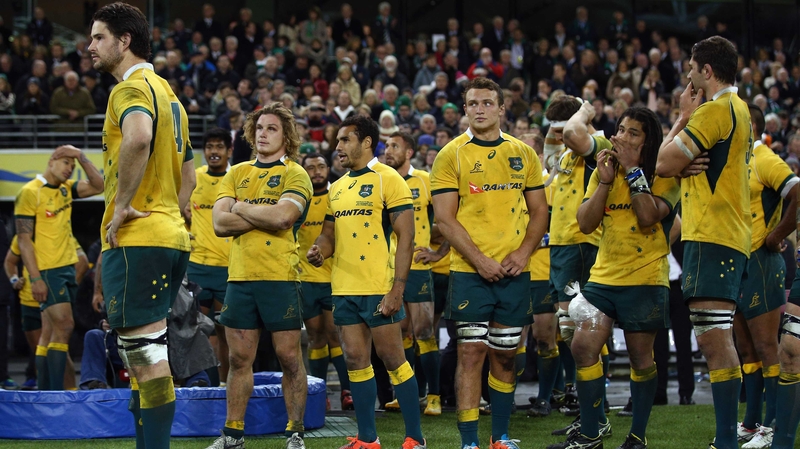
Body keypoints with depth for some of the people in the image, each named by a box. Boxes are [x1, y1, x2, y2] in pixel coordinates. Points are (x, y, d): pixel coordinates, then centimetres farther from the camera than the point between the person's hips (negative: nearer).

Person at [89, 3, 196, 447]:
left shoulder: (132, 88, -9)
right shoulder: (166, 92, 22)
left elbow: (138, 137, -32)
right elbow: (187, 175, 28)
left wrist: (121, 206, -24)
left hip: (135, 241, -10)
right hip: (170, 237, 10)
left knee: (146, 353, -11)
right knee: (142, 358, 13)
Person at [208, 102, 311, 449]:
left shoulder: (295, 175, 0)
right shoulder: (237, 173, 13)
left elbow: (281, 217, -18)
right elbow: (220, 223, 1)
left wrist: (242, 208, -4)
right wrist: (264, 215, -8)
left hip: (280, 277, -4)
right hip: (239, 277, 4)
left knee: (289, 358, -1)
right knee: (239, 358, 8)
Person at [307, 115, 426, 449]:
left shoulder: (387, 180, -7)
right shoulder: (337, 188, 16)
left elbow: (406, 236, -11)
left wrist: (397, 290, -17)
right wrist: (319, 249, -2)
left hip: (378, 289, -7)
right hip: (344, 289, 7)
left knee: (392, 359, -4)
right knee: (355, 360, 8)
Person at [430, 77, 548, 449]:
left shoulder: (523, 154, 9)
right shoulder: (451, 155, -1)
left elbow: (539, 211, 11)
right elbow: (445, 218, -6)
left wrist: (523, 253, -5)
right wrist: (480, 260, -14)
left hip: (515, 272, 3)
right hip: (469, 272, -3)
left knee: (505, 355, 8)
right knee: (471, 353, -6)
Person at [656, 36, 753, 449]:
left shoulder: (715, 110, -11)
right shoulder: (738, 109, 21)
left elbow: (664, 163, -9)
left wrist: (683, 117, 2)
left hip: (712, 239, -11)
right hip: (728, 238, 11)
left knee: (713, 338, -16)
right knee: (717, 340, 12)